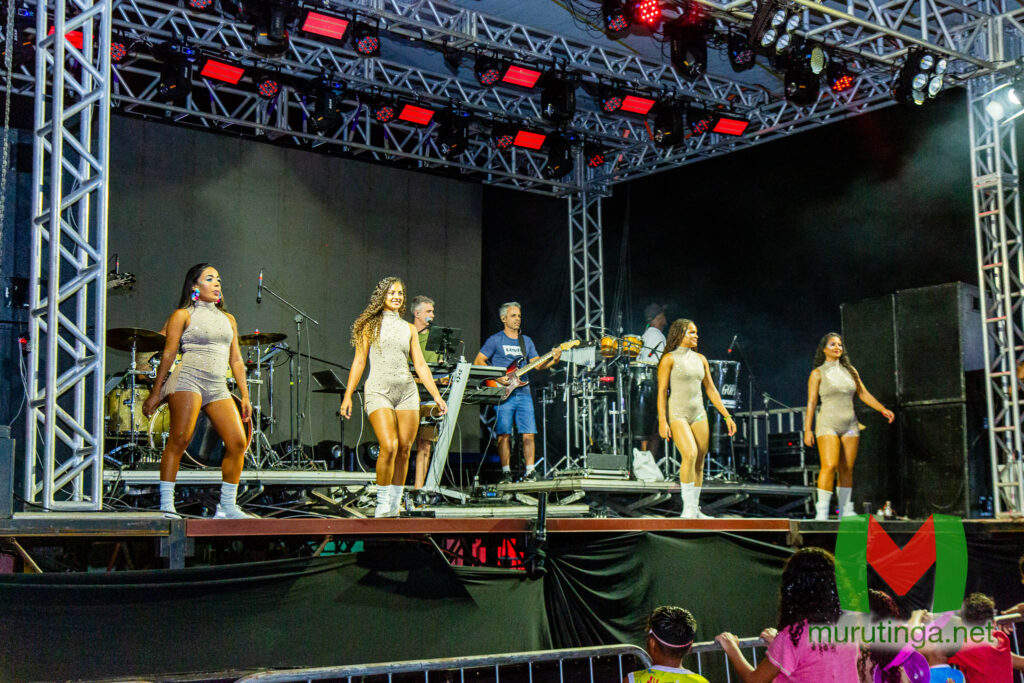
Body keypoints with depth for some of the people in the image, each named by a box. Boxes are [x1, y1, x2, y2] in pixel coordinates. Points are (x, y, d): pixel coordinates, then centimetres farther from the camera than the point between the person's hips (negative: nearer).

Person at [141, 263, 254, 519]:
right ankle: (166, 505, -10)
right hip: (188, 379, -5)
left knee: (238, 442, -6)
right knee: (179, 440, -14)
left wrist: (245, 396, 14)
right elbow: (168, 354, 2)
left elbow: (236, 359, 20)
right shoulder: (183, 315, 5)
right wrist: (156, 393, -1)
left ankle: (227, 506, 3)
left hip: (218, 387, 5)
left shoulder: (228, 319, 21)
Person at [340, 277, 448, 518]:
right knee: (389, 447, -18)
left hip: (407, 392, 4)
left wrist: (437, 396, 6)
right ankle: (382, 504, -4)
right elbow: (359, 361, 4)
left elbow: (420, 365, 13)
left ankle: (395, 505, 11)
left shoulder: (408, 329, 14)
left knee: (404, 449, 0)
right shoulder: (371, 325, 7)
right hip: (378, 391, -4)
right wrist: (347, 396, -2)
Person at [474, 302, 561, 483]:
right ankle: (506, 472, 1)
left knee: (528, 433, -1)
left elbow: (537, 364, 15)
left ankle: (530, 471, 5)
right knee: (504, 433, -6)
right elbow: (478, 361, -1)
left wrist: (553, 359, -3)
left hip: (523, 392, 4)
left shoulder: (526, 341, 18)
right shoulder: (495, 340, 3)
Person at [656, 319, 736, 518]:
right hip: (677, 414, -6)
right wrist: (662, 421, -17)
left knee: (699, 463, 4)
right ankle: (688, 509, -18)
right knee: (690, 455, -24)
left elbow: (711, 390, 15)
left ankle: (695, 510, 15)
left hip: (698, 414, 6)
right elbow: (662, 391, -9)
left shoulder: (700, 359, 12)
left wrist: (727, 416, 10)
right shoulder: (669, 358, -5)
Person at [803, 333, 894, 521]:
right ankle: (822, 510, -18)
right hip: (828, 424, -4)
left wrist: (883, 409, 3)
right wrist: (807, 429, -7)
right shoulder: (818, 373, 2)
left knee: (847, 469, 1)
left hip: (849, 425, 5)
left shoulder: (850, 371, 14)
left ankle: (846, 510, 6)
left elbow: (864, 394, 15)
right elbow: (811, 402, -1)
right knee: (829, 465, -19)